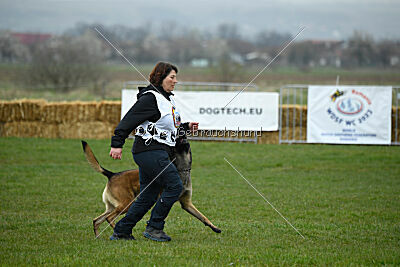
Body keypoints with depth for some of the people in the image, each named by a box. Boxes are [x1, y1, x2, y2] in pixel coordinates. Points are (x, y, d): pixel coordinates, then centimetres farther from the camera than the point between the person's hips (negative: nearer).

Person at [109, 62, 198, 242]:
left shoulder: (167, 99, 18)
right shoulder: (149, 98, -12)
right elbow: (129, 120, -16)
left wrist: (186, 127, 15)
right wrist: (117, 144, -20)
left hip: (160, 152, 10)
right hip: (150, 151, -10)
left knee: (148, 196, 9)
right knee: (174, 186, -12)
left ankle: (121, 231, 13)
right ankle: (154, 227, -5)